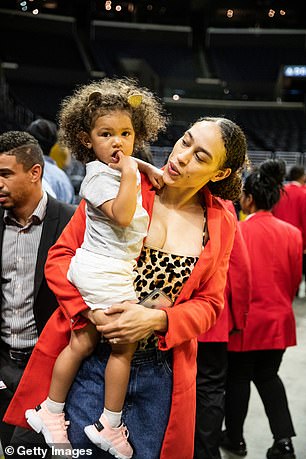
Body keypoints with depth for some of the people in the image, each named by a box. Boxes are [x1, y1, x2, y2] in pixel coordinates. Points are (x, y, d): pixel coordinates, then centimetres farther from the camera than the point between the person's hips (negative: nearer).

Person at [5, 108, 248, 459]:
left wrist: (157, 320, -16)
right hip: (90, 361, -2)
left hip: (161, 374, 2)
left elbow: (209, 304, 3)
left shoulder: (221, 223, 1)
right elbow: (59, 258, -4)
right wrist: (92, 311, -20)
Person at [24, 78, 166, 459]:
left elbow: (130, 162, 36)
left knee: (80, 344, 16)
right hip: (106, 272, -9)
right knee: (124, 346, 0)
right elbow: (122, 215, -26)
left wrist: (147, 168, 17)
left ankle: (50, 412, 30)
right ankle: (110, 426, 13)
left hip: (91, 270, 9)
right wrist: (129, 175, -24)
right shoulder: (100, 176, -15)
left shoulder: (123, 166, 12)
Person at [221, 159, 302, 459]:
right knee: (268, 377, 22)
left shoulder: (237, 231, -18)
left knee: (238, 378, 15)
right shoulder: (292, 233, -5)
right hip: (278, 320, 4)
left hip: (244, 319, -4)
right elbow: (295, 279, 5)